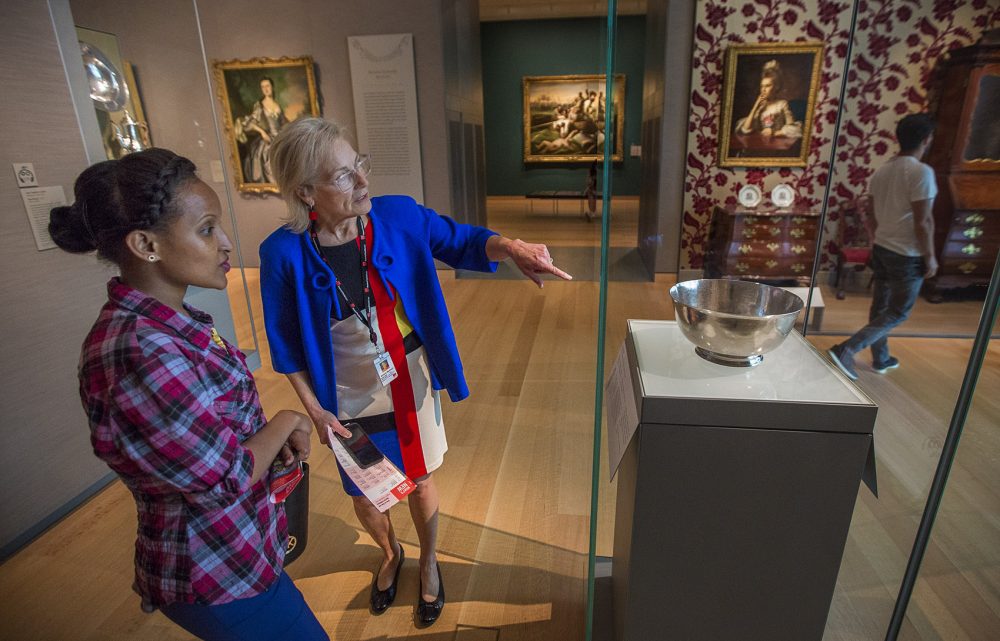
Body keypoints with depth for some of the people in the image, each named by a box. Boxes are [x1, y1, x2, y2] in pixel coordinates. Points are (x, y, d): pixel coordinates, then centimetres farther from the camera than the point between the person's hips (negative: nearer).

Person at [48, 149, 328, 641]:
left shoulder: (165, 322, -3)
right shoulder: (137, 353, -32)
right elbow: (225, 478, -26)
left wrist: (275, 434, -9)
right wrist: (284, 424, -11)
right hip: (217, 579, -8)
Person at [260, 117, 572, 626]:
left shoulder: (398, 216, -15)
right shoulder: (285, 253, -19)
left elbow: (461, 241, -6)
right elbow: (287, 345, -9)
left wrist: (509, 247, -26)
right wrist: (314, 409, -9)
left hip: (412, 386, 1)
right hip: (349, 402, 0)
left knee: (420, 481, 20)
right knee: (363, 495, 21)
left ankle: (428, 562, 52)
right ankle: (390, 554, 58)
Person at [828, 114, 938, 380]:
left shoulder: (882, 171, 4)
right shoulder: (921, 172, -18)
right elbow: (923, 221, -19)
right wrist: (930, 256, -10)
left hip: (881, 248, 7)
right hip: (907, 255, -7)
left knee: (880, 305, 15)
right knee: (898, 312, 2)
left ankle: (881, 359, 28)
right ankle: (846, 350, -11)